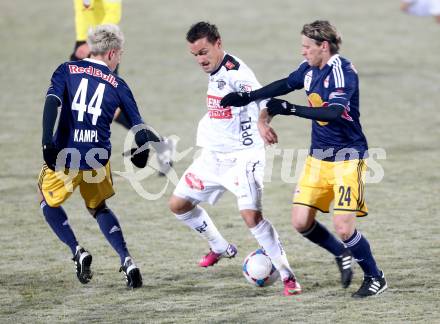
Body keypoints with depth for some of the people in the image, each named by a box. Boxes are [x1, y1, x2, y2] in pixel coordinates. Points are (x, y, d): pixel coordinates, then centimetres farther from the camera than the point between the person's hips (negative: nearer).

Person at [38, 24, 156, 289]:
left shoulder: (67, 71, 4)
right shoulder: (118, 86, 7)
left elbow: (52, 103, -12)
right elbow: (140, 129, 7)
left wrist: (48, 143, -17)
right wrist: (140, 155, 26)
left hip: (65, 156, -2)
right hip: (98, 158, 2)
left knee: (49, 202, 24)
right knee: (99, 208, 25)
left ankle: (78, 252, 7)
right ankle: (126, 260, 10)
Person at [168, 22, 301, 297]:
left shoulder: (236, 72, -21)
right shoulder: (215, 72, 6)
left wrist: (262, 123, -57)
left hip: (242, 157, -9)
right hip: (213, 155, 9)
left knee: (251, 215, -23)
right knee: (178, 204, 13)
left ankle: (288, 275, -13)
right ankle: (221, 248, 35)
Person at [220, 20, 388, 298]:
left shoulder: (343, 71, -19)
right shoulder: (309, 69, 4)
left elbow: (333, 112, -32)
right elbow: (285, 85, 23)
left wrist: (290, 109, -32)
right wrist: (247, 97, 19)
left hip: (347, 157, -8)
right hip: (318, 157, 8)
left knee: (344, 227, -14)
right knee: (301, 221, 0)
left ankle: (375, 278, 8)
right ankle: (342, 255, 25)